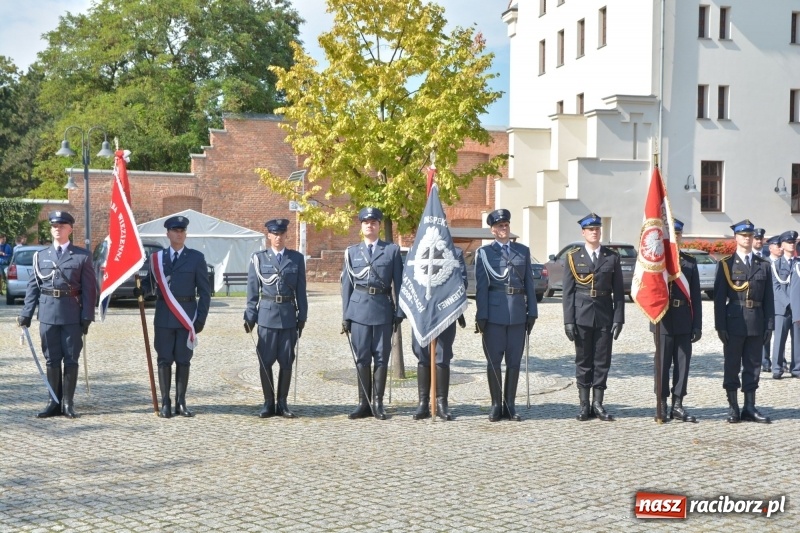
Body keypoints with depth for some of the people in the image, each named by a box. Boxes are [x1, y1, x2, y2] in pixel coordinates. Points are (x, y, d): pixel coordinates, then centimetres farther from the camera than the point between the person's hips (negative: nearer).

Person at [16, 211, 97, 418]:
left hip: (72, 314, -2)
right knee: (52, 359, 7)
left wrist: (87, 316, -8)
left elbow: (89, 289, -2)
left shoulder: (82, 256, 1)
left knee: (71, 359, 3)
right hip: (48, 314, 2)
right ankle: (55, 402, 15)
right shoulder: (40, 255, 9)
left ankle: (68, 402, 11)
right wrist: (26, 314, 1)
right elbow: (33, 287, 9)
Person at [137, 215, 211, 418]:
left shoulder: (196, 257, 4)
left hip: (187, 315, -1)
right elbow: (150, 283, 7)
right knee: (164, 360, 3)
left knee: (183, 360, 4)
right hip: (164, 316, 1)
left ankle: (181, 403, 11)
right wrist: (141, 289, -18)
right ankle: (165, 403, 9)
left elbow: (204, 291, 3)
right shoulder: (157, 257, 9)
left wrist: (201, 318, -4)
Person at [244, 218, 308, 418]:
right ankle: (268, 403, 11)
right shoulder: (258, 258, 4)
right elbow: (252, 290, 5)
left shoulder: (297, 258, 6)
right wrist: (250, 316, 1)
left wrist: (302, 316, 4)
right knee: (265, 361, 1)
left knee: (287, 361, 4)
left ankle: (282, 403, 13)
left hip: (289, 314, 1)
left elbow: (301, 290, 7)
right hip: (266, 314, -1)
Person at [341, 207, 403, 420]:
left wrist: (399, 312, -3)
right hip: (359, 308, 1)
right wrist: (345, 315, 5)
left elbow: (398, 283, 3)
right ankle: (364, 403, 10)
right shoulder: (352, 252, 11)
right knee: (362, 358, 4)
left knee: (381, 357, 2)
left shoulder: (392, 250, 6)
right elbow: (346, 284, 9)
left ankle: (377, 403, 9)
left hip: (383, 308, -1)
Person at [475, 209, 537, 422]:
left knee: (514, 361, 5)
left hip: (518, 314, 2)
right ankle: (496, 405, 11)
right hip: (494, 313, -2)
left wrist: (532, 312, 5)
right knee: (494, 360, 2)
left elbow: (529, 283, 10)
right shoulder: (484, 253, 4)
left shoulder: (523, 251, 11)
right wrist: (481, 315, -7)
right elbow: (481, 286, -1)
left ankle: (510, 404, 14)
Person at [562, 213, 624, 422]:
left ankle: (598, 404, 12)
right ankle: (584, 405, 10)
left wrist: (618, 318, -3)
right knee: (583, 361, 4)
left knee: (602, 361, 3)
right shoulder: (573, 257, 3)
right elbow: (567, 291, 1)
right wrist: (568, 320, -6)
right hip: (582, 316, -1)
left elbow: (619, 291, 5)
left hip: (604, 316, 1)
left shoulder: (612, 257, 6)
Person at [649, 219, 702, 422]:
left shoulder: (690, 262, 10)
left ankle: (677, 405, 11)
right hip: (663, 321, -3)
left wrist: (697, 325, 3)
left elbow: (696, 296, 8)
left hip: (684, 322, 3)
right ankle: (662, 405, 10)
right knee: (663, 363, 2)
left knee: (683, 363, 4)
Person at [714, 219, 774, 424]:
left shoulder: (763, 265, 9)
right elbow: (719, 297, -3)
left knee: (753, 366, 7)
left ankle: (749, 408, 13)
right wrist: (720, 325, -9)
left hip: (756, 323, 3)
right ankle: (733, 408, 11)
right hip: (734, 322, -3)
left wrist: (769, 325, 2)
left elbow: (768, 298, 8)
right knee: (732, 366, 3)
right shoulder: (726, 264, 0)